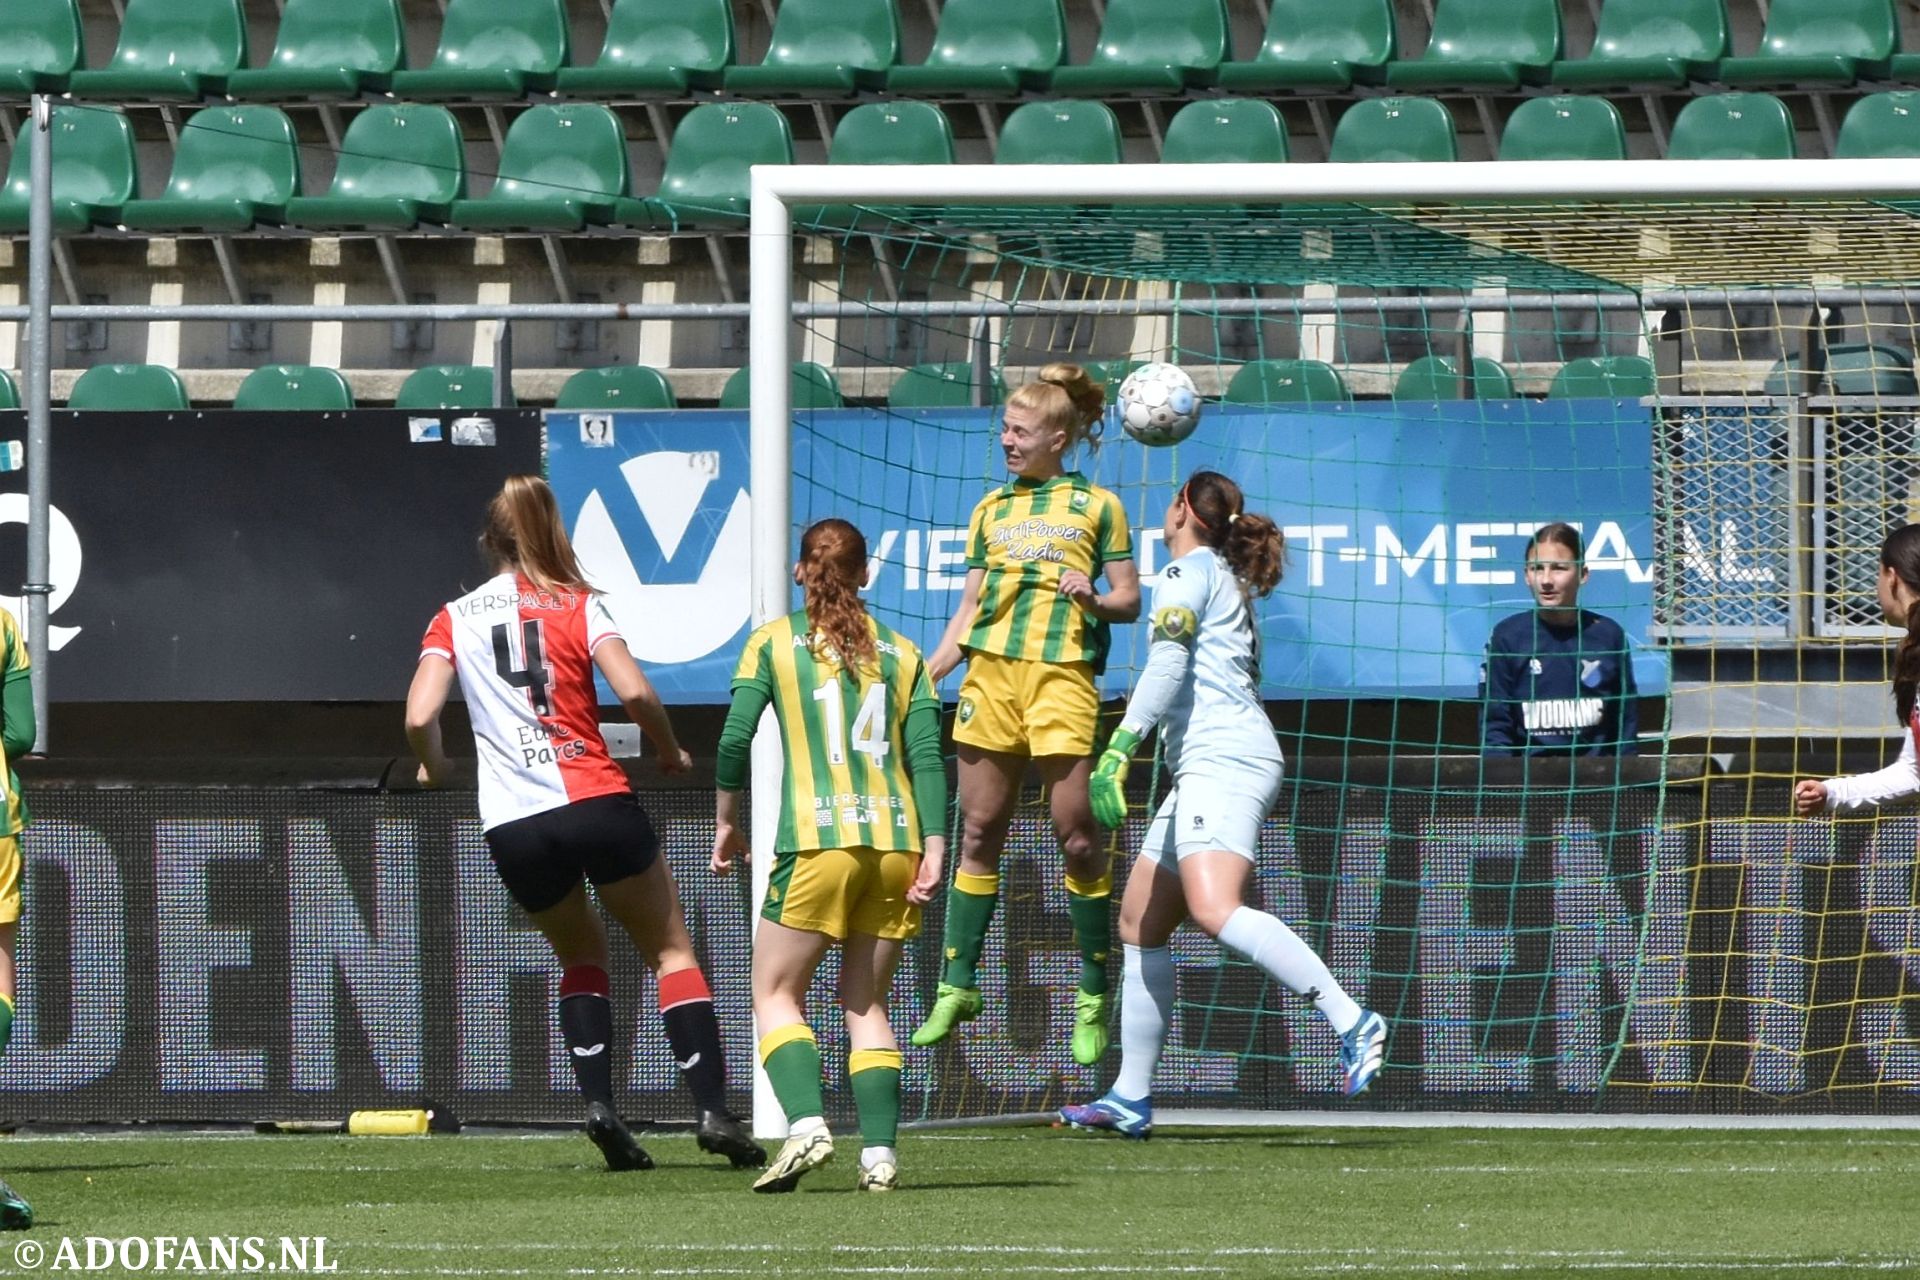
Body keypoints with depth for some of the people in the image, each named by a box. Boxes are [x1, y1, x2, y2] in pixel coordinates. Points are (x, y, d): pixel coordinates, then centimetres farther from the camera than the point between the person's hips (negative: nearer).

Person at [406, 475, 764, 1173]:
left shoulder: (454, 618, 10)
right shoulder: (577, 605, 4)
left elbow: (420, 716, -2)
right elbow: (634, 691, -10)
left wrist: (434, 767, 19)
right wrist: (669, 751, 8)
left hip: (514, 826, 2)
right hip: (595, 802, -2)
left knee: (581, 955, 23)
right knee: (671, 951, 9)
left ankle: (598, 1103, 1)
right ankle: (713, 1110, -6)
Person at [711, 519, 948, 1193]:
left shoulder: (774, 643, 5)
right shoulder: (900, 653, 12)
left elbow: (735, 739, -1)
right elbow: (927, 757, 4)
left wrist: (727, 821, 11)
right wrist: (933, 851, 1)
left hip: (818, 838, -3)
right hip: (896, 838, 3)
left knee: (776, 992, 5)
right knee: (866, 1003, 12)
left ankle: (806, 1123, -16)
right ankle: (880, 1151, 0)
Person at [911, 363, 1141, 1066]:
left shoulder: (1096, 506, 8)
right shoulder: (992, 509, 19)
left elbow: (1129, 600, 7)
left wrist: (1093, 599, -15)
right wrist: (922, 678, 10)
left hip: (1062, 674, -4)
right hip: (990, 673, 4)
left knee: (1077, 835, -5)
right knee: (979, 832, 4)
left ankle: (1095, 993, 4)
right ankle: (957, 986, 10)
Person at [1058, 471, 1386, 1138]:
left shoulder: (1188, 572, -2)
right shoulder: (1228, 580, 26)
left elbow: (1168, 663, -16)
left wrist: (1119, 747, -24)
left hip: (1222, 758, -10)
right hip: (1208, 767, 10)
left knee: (1215, 909, -28)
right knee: (1140, 923, 12)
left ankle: (1352, 1022, -38)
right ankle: (1130, 1097, 13)